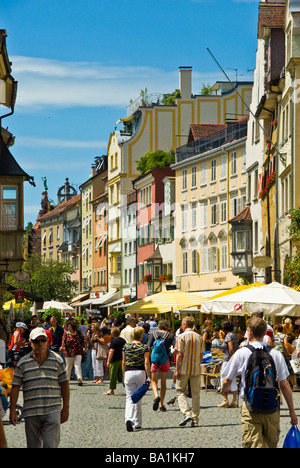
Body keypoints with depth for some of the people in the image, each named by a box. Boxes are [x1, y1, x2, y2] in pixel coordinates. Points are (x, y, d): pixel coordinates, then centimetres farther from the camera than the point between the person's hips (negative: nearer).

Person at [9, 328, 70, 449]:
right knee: (33, 445, 7)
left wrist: (65, 408, 6)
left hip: (52, 411, -1)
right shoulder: (23, 363, 6)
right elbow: (15, 387, 7)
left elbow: (64, 384, 9)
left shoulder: (57, 360, 6)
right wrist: (12, 409, 1)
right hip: (31, 413, 1)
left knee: (51, 445, -11)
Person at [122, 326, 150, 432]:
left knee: (129, 398, 1)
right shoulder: (144, 347, -4)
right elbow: (146, 362, -8)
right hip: (140, 372, -1)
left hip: (128, 372, 1)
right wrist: (148, 377, -5)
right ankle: (137, 424, 17)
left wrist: (123, 376, 16)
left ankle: (128, 419, -23)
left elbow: (123, 362, 7)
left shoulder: (126, 346, 3)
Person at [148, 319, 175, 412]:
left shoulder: (154, 333, 2)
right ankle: (161, 405, 12)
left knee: (154, 381, 8)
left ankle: (156, 396, -22)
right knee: (163, 382, 12)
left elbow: (148, 347, -5)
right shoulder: (170, 336, 1)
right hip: (165, 360, 0)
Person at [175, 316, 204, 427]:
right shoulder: (199, 337, 5)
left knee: (180, 391, 8)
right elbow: (201, 355, 8)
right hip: (196, 368, 4)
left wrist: (177, 369, -7)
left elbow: (179, 354, -11)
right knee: (195, 393, 7)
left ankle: (186, 414, -9)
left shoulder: (181, 337, -8)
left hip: (184, 369, -4)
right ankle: (195, 419, 8)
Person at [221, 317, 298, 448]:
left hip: (251, 408, -2)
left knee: (253, 444, -6)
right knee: (271, 444, 18)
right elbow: (284, 385, -1)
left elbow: (227, 381, 6)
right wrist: (292, 411, 7)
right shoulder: (276, 354, 0)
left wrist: (225, 389, 31)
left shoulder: (241, 353, -3)